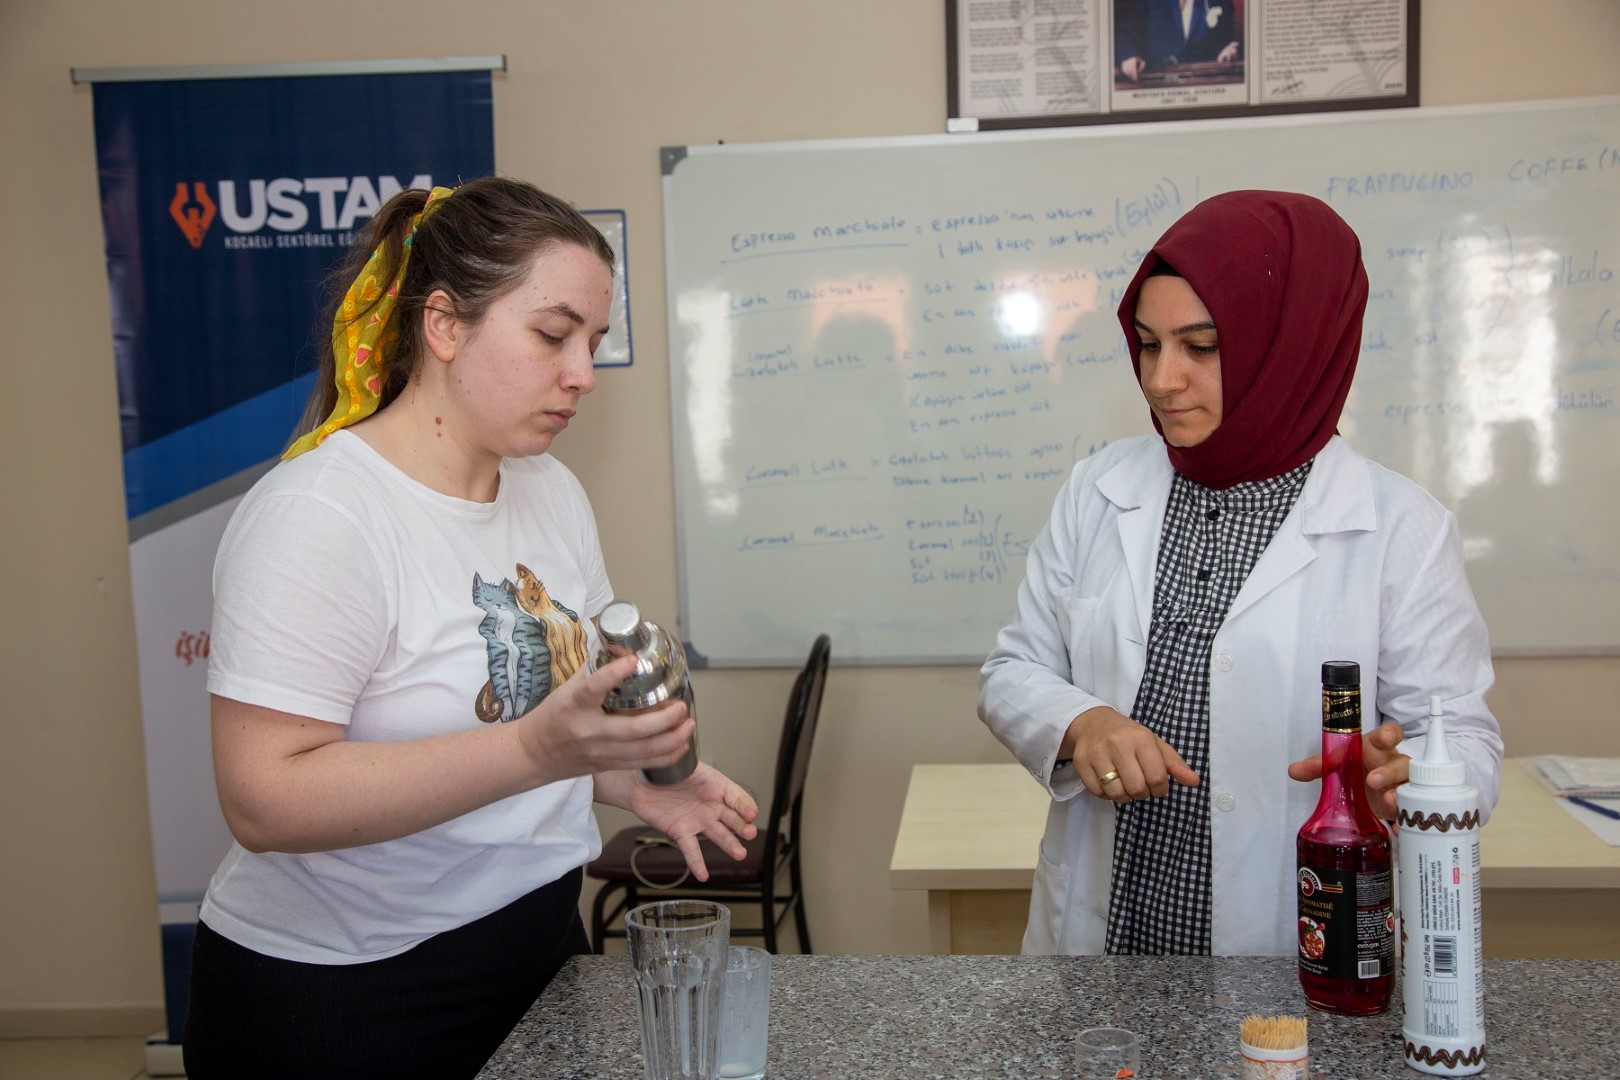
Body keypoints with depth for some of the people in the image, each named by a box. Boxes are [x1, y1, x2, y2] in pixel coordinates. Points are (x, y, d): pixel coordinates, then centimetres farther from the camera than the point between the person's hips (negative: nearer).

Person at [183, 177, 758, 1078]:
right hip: (335, 1002, -7)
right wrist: (535, 752, -35)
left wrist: (635, 781, -6)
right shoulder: (318, 513, -20)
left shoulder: (552, 491, 3)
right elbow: (265, 801, -27)